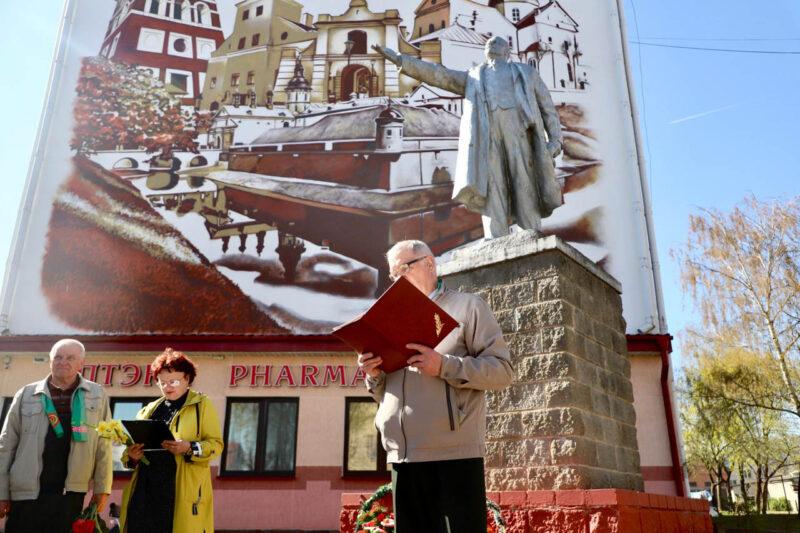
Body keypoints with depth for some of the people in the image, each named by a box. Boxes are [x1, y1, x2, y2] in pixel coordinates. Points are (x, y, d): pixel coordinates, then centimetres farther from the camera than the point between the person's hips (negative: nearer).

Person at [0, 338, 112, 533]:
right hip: (26, 494, 0)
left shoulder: (97, 395, 4)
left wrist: (101, 487, 1)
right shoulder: (26, 395, 4)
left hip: (71, 494, 0)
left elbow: (103, 445, 4)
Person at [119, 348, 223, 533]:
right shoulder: (149, 410, 20)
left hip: (184, 489, -4)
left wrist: (189, 448, -19)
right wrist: (131, 455, -3)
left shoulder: (202, 405, 5)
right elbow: (136, 444, 20)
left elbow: (215, 443, -2)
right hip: (146, 487, 4)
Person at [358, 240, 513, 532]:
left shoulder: (468, 306, 5)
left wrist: (444, 366, -16)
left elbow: (502, 369, -5)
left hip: (454, 453, -5)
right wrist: (375, 376, 1)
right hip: (403, 456, 6)